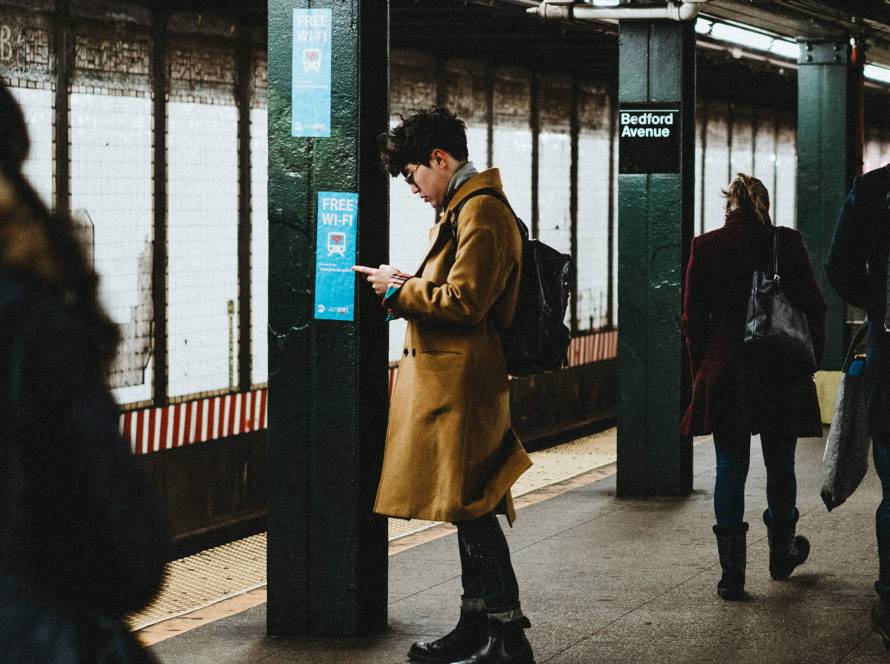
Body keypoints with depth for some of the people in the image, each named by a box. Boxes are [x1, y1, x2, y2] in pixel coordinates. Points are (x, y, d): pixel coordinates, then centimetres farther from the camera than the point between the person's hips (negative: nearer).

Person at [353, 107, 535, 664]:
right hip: (453, 382, 11)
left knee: (471, 508, -9)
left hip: (463, 384, -11)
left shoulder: (481, 213, -15)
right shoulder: (465, 209, 18)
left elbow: (463, 302, -22)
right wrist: (410, 283, 9)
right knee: (469, 510, 14)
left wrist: (400, 291, -11)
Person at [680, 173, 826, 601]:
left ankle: (732, 573, -2)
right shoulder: (787, 244, -3)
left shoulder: (706, 248, -2)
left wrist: (702, 372, 10)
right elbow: (814, 309, -1)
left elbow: (693, 318, 1)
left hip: (725, 375, 0)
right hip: (781, 375, 0)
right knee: (780, 465, 15)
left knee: (730, 468, 3)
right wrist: (810, 363, 9)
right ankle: (782, 554, 31)